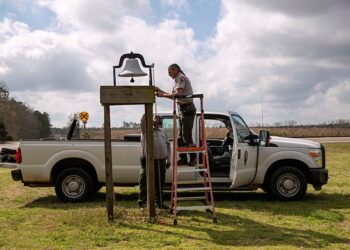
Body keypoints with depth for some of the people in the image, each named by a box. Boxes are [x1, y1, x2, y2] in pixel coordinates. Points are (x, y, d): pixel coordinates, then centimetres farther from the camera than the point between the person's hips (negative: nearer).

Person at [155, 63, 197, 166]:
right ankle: (183, 158, 14)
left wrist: (163, 95, -16)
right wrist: (161, 91, 15)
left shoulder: (181, 77, -9)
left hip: (187, 108, -10)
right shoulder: (178, 79, 21)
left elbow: (178, 94, -21)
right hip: (182, 109, 10)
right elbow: (174, 96, 18)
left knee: (186, 135, -8)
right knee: (180, 136, 10)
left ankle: (193, 158, -1)